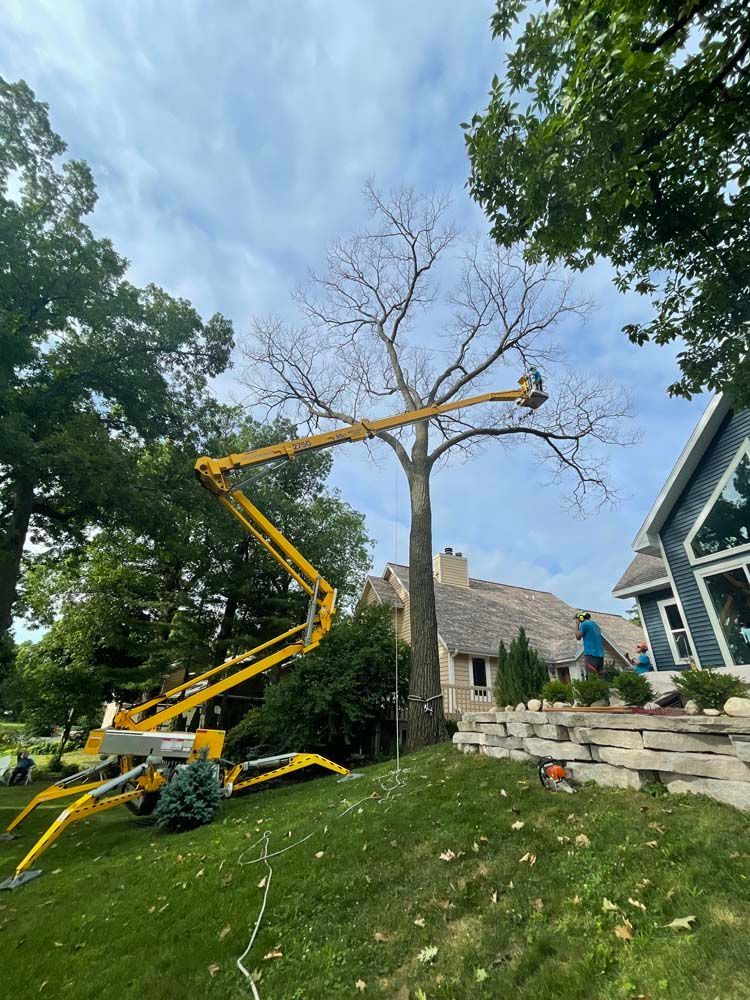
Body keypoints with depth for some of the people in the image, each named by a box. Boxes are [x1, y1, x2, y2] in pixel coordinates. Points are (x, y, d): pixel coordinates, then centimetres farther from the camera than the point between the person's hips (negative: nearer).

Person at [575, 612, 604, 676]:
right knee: (600, 675, 6)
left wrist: (577, 625, 7)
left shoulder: (584, 624, -3)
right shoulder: (596, 625, 21)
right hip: (600, 654, 8)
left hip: (591, 653, -8)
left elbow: (578, 636, -2)